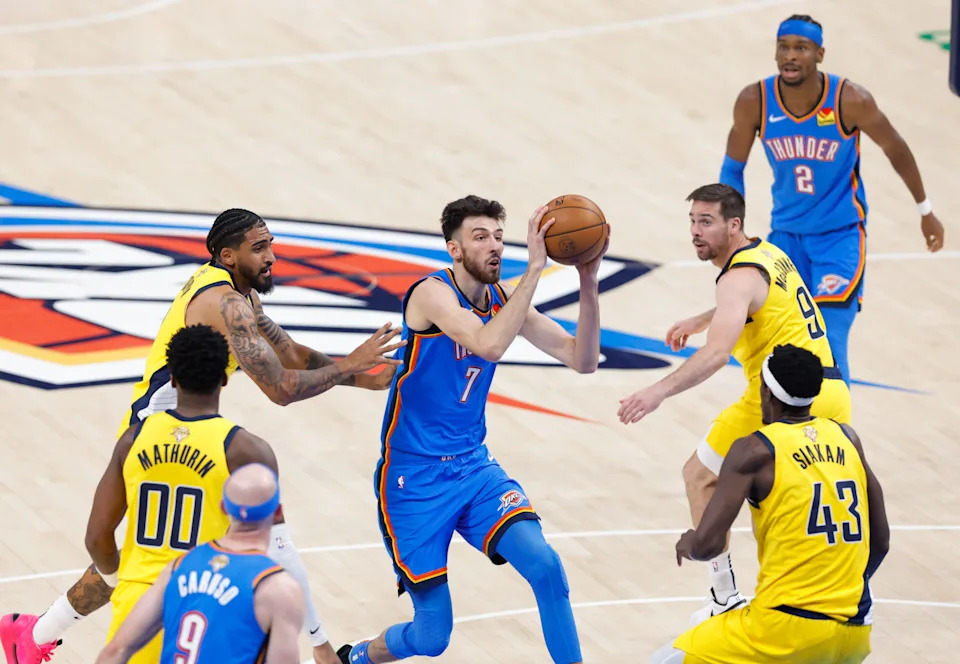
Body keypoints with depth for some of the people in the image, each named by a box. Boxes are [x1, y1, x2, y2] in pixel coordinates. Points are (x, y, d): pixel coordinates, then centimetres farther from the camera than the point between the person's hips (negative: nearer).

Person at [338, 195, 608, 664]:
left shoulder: (504, 300, 2)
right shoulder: (433, 294, -18)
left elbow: (583, 360, -3)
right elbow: (490, 345, -36)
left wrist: (588, 282, -17)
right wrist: (534, 268, -37)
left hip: (473, 468, 5)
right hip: (414, 480, -5)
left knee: (544, 564, -22)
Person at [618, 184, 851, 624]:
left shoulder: (739, 277, -12)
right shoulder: (767, 253, 16)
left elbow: (717, 353, -29)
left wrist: (659, 392, -39)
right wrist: (696, 322, 49)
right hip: (834, 395, 9)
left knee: (700, 476, 10)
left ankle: (724, 598, 7)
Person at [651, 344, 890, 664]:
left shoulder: (754, 450, -6)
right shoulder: (847, 438, 9)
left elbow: (707, 544, -11)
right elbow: (880, 541, 15)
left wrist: (688, 544, 13)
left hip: (789, 627, -6)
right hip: (856, 632, 6)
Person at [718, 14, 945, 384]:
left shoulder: (850, 101, -21)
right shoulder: (754, 102, -14)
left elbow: (895, 148, -3)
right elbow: (733, 167, 2)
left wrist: (925, 210, 8)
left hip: (840, 234, -4)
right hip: (786, 232, 4)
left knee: (828, 343, -16)